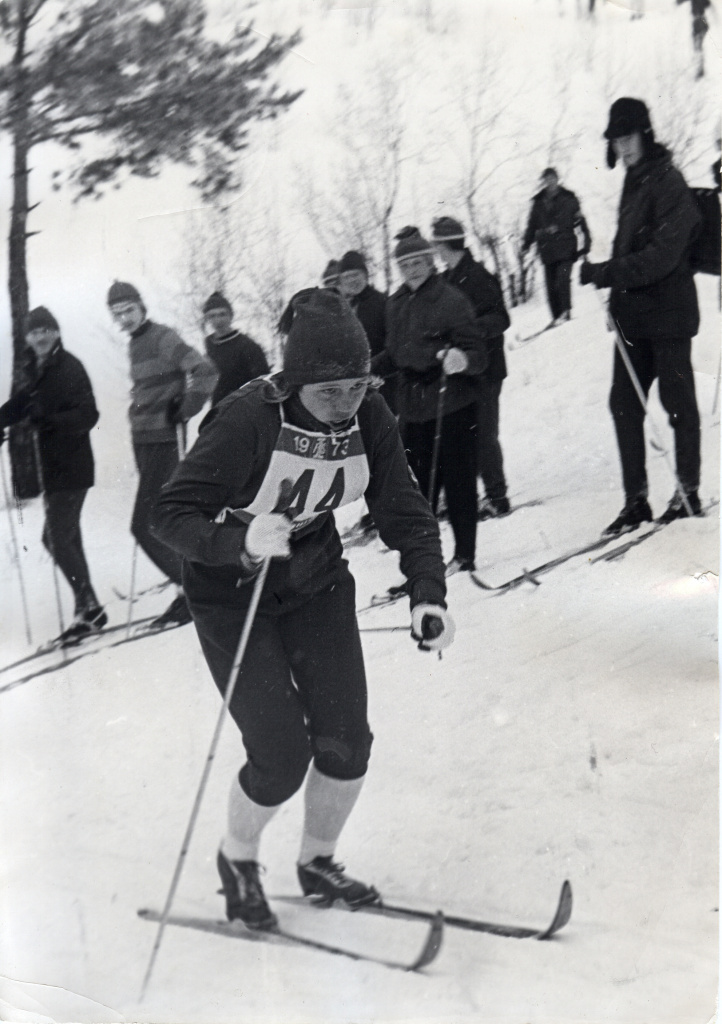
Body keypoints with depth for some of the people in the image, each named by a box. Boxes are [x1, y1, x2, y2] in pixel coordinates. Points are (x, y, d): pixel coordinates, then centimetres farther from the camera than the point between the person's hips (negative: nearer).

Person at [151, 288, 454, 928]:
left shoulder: (369, 419, -12)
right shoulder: (247, 422, -28)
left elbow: (405, 513, -7)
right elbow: (172, 515, -26)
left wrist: (427, 597, -22)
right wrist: (241, 542, -45)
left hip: (317, 586, 5)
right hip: (233, 597, -5)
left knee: (346, 743, -1)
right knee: (282, 758, -9)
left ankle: (318, 863, 27)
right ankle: (238, 859, 22)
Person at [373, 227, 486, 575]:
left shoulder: (451, 299, -8)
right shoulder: (396, 305, 11)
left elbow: (477, 353, -12)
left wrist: (461, 359, -32)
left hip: (452, 404, -6)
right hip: (413, 406, 6)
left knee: (457, 479, 0)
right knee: (418, 482, 8)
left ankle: (464, 555, 9)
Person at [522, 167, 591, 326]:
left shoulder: (568, 198, 5)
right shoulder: (538, 202, 14)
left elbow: (580, 219, 6)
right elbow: (532, 224, 19)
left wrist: (586, 241, -1)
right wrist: (526, 243, 7)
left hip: (566, 248, -3)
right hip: (547, 250, 3)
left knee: (562, 279, -19)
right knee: (551, 284, 0)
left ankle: (566, 311, -11)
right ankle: (556, 316, 7)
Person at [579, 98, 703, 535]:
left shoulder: (668, 183, -13)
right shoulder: (634, 182, 14)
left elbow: (662, 256, -21)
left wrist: (606, 273, -24)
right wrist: (617, 291, 11)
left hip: (667, 312, -8)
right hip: (633, 313, 8)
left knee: (677, 400, 1)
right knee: (624, 403, 5)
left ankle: (689, 492, 12)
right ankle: (636, 500, 10)